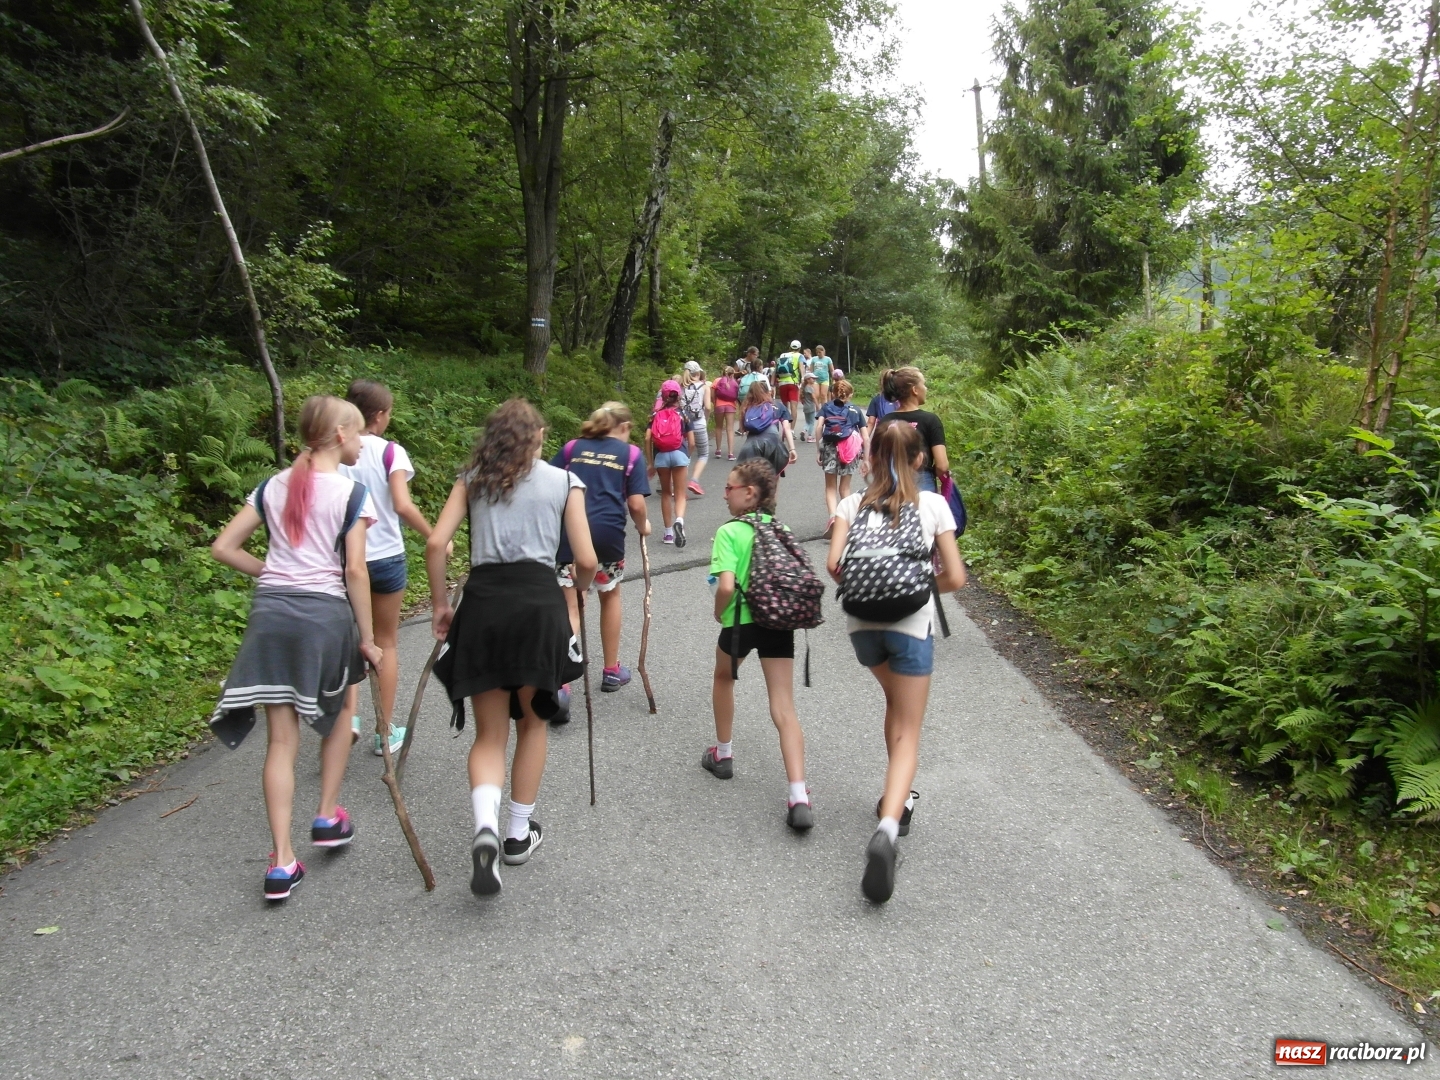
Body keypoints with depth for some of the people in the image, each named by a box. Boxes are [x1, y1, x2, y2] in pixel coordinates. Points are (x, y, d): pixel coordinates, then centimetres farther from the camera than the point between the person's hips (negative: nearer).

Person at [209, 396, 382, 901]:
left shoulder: (273, 487, 10)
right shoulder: (351, 492, -5)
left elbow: (223, 547, 9)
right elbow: (355, 571, -9)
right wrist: (367, 638, -4)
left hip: (270, 613, 4)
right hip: (324, 613, -4)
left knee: (282, 737, 6)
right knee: (341, 709, 24)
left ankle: (282, 861, 5)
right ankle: (327, 817, 28)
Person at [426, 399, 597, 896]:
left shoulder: (472, 479, 13)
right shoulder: (565, 481, 9)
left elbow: (435, 544, 1)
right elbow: (586, 561, 3)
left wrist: (440, 605, 12)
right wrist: (581, 584, 25)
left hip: (482, 602, 1)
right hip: (539, 600, -1)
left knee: (489, 733, 10)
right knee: (533, 721, 18)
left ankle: (486, 828, -14)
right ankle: (520, 832, 27)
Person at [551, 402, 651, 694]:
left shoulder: (573, 447, 15)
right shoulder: (630, 453, 8)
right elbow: (636, 505, 1)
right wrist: (643, 526, 20)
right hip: (608, 532, -1)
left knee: (570, 607, 5)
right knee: (610, 595, 22)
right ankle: (611, 671, 33)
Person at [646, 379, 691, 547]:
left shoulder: (656, 415, 8)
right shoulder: (683, 415, 7)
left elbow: (647, 439, -2)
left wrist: (650, 463, 5)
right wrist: (688, 457, 23)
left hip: (661, 455, 1)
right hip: (679, 454, -1)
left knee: (666, 493, 17)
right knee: (680, 494, 3)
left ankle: (668, 533, 19)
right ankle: (679, 520, -29)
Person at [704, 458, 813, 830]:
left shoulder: (729, 532, -9)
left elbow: (726, 586, -18)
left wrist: (718, 612, 0)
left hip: (741, 620, -4)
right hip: (779, 621, 4)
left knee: (724, 677, 29)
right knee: (784, 710, 1)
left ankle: (723, 755, 42)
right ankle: (799, 798, -10)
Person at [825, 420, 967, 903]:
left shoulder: (852, 504, 5)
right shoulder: (932, 505, 1)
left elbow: (833, 563, -8)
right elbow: (955, 578, -2)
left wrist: (861, 587, 11)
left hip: (861, 624, 3)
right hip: (911, 624, -3)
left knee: (896, 702, 30)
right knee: (907, 732, 2)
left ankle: (899, 797, 39)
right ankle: (888, 826, -20)